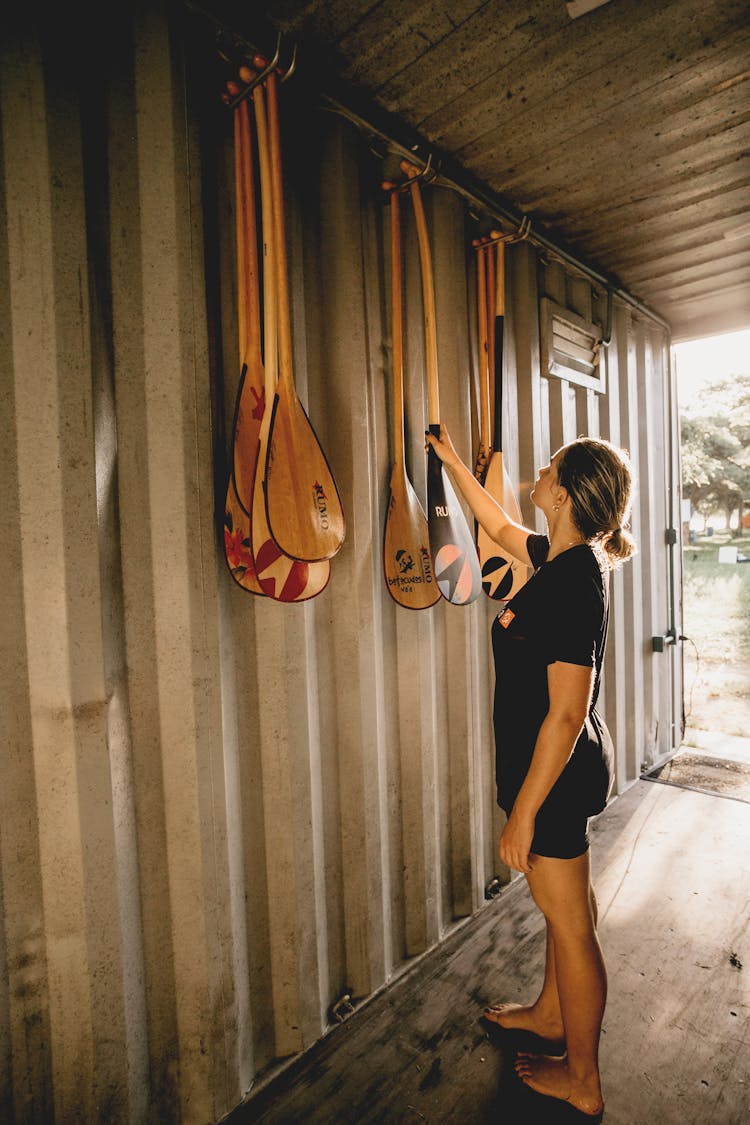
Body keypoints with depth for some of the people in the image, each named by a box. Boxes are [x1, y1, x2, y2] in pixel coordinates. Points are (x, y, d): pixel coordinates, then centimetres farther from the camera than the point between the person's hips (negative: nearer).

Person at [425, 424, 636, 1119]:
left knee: (569, 921, 11)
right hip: (563, 767, 9)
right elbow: (499, 528, 19)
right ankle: (551, 1012, 50)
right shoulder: (564, 558, 0)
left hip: (557, 774, -9)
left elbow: (566, 715, -28)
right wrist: (451, 459, 24)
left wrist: (523, 811, -21)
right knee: (566, 904, 26)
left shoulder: (576, 580, -28)